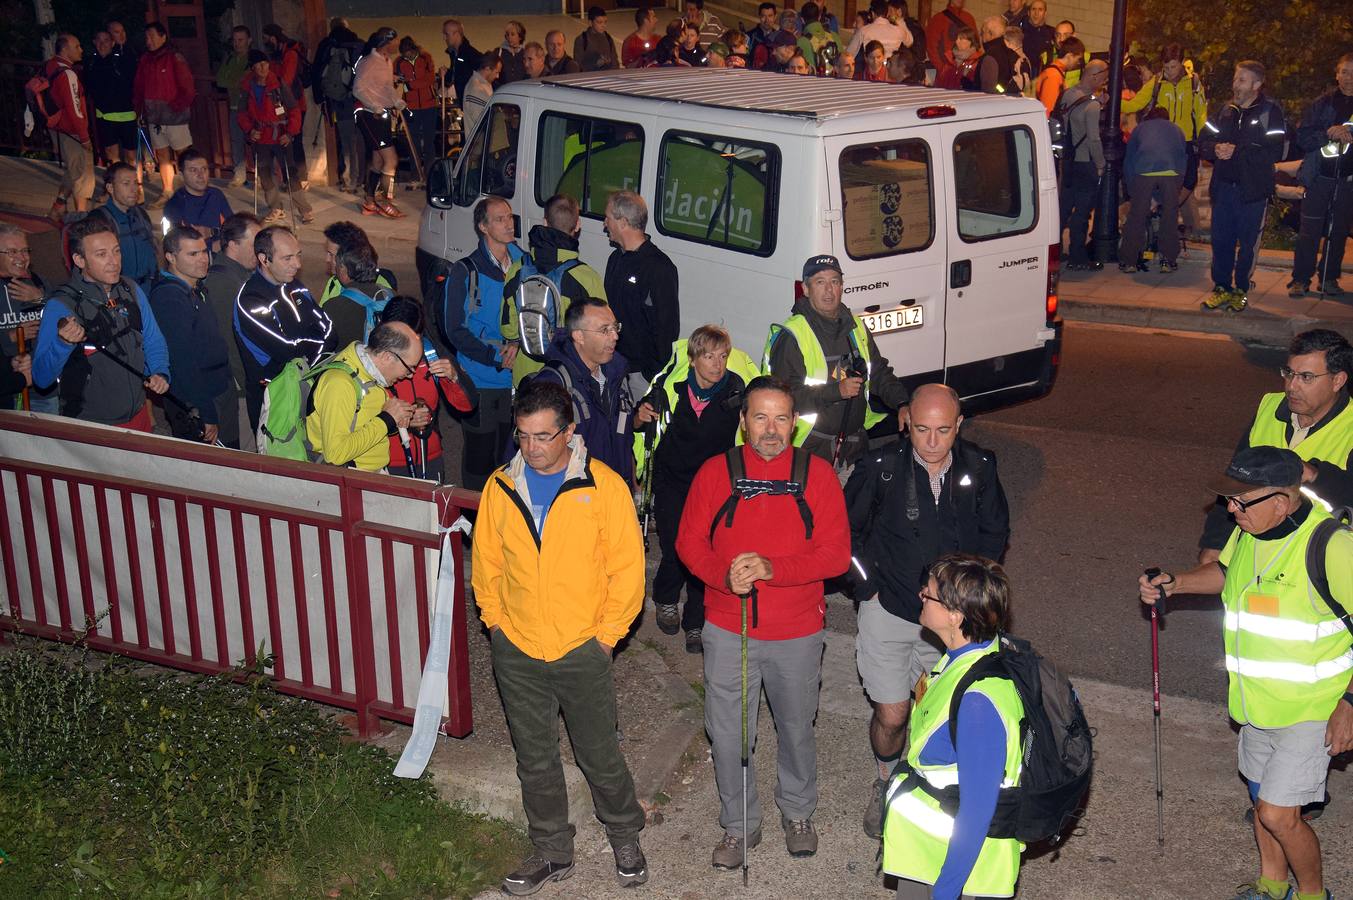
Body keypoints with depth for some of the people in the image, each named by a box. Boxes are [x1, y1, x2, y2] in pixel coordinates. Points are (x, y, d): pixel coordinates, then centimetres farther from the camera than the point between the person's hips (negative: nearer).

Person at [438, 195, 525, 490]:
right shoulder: (464, 272, -6)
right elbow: (454, 330, -8)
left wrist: (518, 344, -9)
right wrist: (496, 355, -16)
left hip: (518, 380, 4)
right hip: (481, 381, -4)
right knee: (480, 455, 3)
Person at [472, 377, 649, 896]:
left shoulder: (603, 485, -10)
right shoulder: (500, 488, -1)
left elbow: (627, 566, -6)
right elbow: (486, 562, 10)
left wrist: (608, 634, -7)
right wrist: (495, 621, 4)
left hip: (583, 651, -3)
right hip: (517, 652, 3)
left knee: (599, 755, 10)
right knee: (534, 760, 15)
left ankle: (625, 838, 34)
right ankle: (551, 852, 32)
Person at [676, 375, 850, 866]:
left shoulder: (816, 474, -7)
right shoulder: (715, 472, -4)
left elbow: (836, 553, -11)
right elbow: (689, 541, -2)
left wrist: (772, 567, -24)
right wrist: (724, 575, -22)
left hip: (798, 632, 0)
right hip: (728, 630, 0)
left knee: (797, 728, 18)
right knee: (728, 734, 9)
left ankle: (798, 811, 44)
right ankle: (739, 825, 31)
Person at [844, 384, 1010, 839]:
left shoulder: (979, 468, -7)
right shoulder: (880, 468, -14)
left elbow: (995, 531, 9)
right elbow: (847, 531, 1)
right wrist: (869, 588, -4)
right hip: (889, 611, -2)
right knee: (891, 715, 3)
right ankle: (886, 783, 32)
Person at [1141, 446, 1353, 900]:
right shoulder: (1250, 530, -3)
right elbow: (1225, 571, 19)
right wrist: (1174, 583, 2)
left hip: (1310, 708, -7)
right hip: (1258, 702, 7)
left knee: (1278, 814, -6)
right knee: (1261, 797, 21)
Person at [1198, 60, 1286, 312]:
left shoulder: (1270, 112, -5)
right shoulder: (1226, 111, 12)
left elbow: (1275, 152, -15)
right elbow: (1203, 143, 11)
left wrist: (1237, 152, -19)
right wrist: (1215, 149, -11)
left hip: (1253, 190, -4)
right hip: (1223, 187, 4)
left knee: (1248, 244, 4)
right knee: (1221, 240, 6)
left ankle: (1241, 290, 16)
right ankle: (1221, 288, 17)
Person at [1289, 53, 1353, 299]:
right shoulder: (1324, 103, 3)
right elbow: (1302, 138, -1)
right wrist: (1329, 133, -17)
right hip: (1320, 176, -1)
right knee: (1310, 231, -3)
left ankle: (1329, 278, 16)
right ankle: (1300, 279, 3)